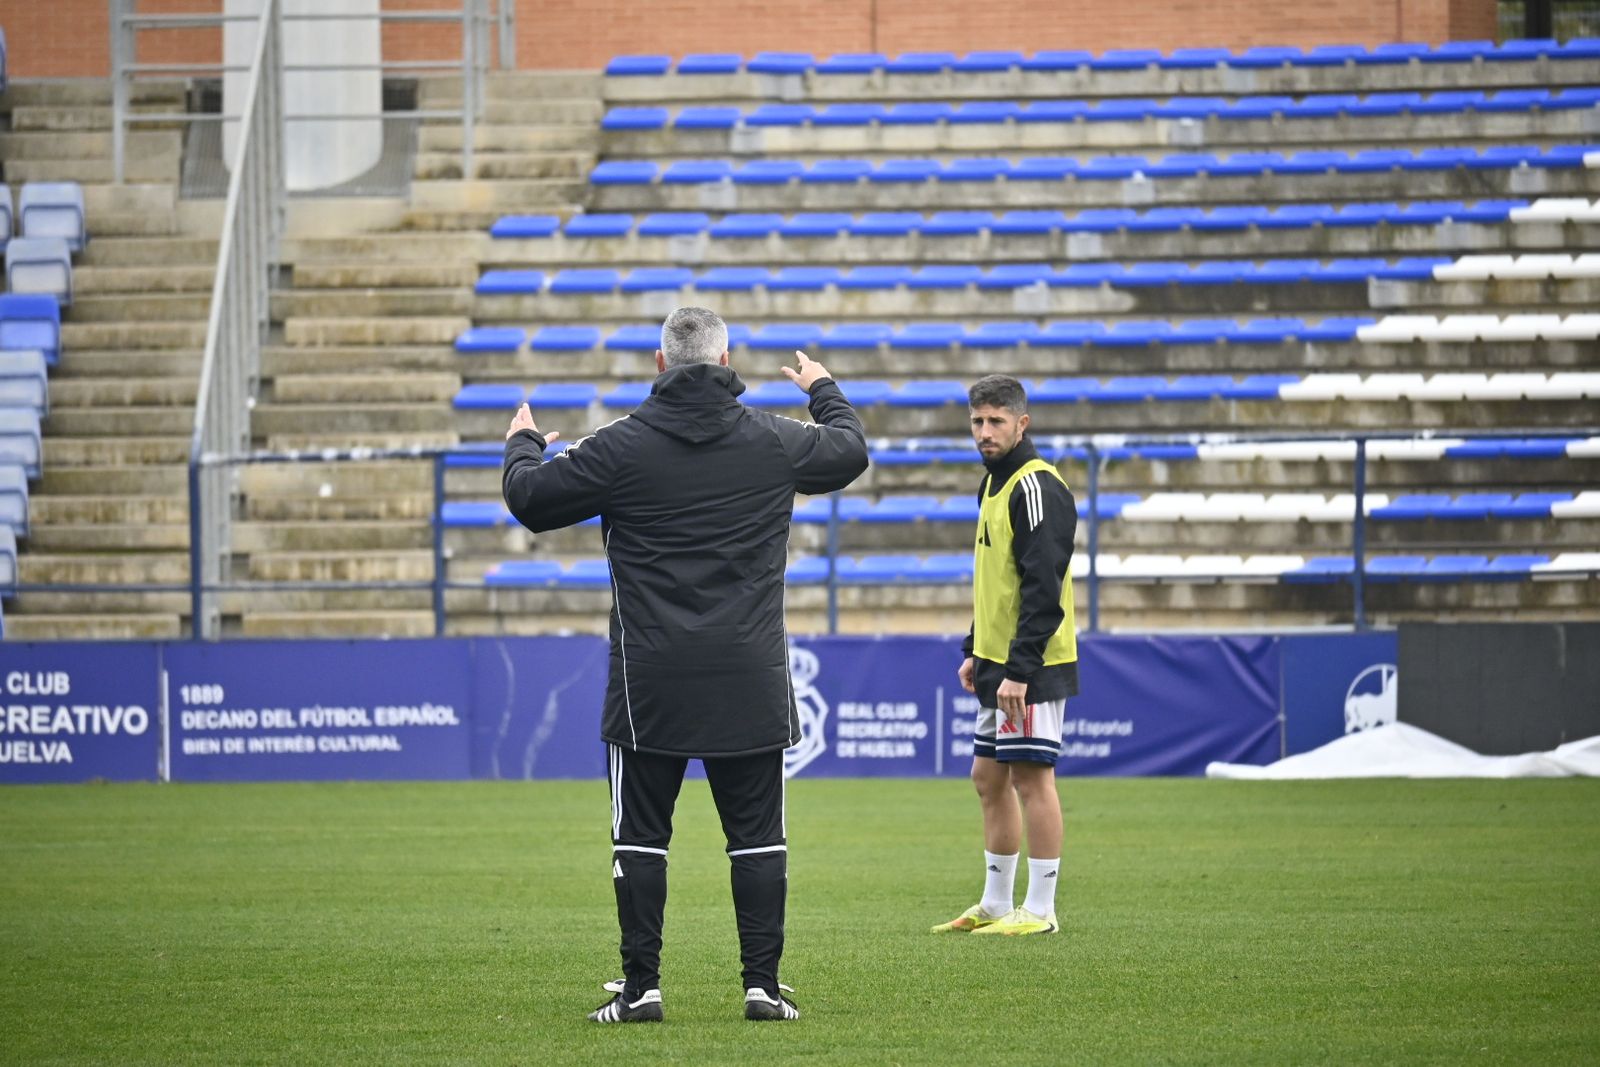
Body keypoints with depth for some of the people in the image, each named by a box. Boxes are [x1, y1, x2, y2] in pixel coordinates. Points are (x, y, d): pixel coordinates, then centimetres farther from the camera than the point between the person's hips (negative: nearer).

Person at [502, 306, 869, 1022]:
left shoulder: (621, 447, -5)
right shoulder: (772, 442, 2)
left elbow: (532, 500, 3)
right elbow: (851, 451, 22)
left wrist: (522, 448, 25)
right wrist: (825, 391, 43)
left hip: (650, 681, -2)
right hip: (750, 681, 2)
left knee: (640, 837, 5)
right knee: (757, 834, 6)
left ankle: (640, 986, 3)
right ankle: (763, 984, 3)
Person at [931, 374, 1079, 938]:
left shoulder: (1036, 488, -15)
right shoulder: (993, 483, 15)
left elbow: (1044, 588, -21)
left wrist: (1020, 669, -23)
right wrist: (974, 652, 21)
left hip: (1031, 665, -10)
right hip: (997, 662, 10)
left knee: (1031, 777, -6)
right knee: (989, 778, 13)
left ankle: (1039, 911, -2)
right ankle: (995, 906, 20)